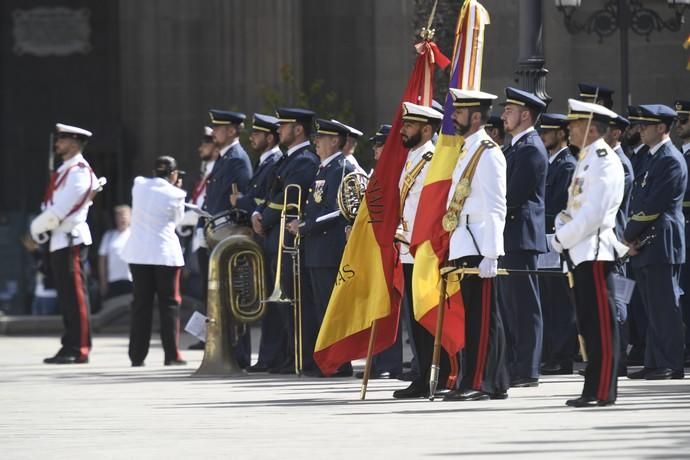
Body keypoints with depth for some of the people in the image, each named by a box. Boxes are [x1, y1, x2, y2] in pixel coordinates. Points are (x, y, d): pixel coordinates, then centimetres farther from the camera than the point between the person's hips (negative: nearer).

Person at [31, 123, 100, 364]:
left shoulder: (79, 171, -13)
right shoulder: (65, 170, 18)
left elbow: (59, 209, -18)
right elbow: (52, 207, 18)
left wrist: (36, 227, -6)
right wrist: (40, 226, 1)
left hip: (71, 240, -10)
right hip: (60, 240, 10)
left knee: (75, 297, -8)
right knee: (67, 298, 11)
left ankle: (79, 350, -8)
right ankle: (69, 348, 14)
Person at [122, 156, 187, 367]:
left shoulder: (139, 186, 2)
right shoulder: (174, 194, -9)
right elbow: (177, 219, 7)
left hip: (139, 254, 3)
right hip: (165, 253, -3)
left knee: (141, 304, 8)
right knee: (169, 304, 4)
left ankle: (137, 355, 6)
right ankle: (171, 355, 0)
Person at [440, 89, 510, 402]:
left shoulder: (488, 153, -10)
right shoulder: (467, 151, 19)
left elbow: (495, 208, -15)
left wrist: (489, 255, -20)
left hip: (479, 246, -10)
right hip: (464, 246, 10)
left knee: (482, 316, -8)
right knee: (475, 315, 10)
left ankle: (480, 383, -9)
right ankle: (495, 382, 13)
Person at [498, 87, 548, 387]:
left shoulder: (531, 149, -13)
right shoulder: (517, 147, 19)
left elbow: (513, 196, -19)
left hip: (521, 237, -10)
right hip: (510, 238, 10)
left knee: (524, 306, -8)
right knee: (508, 305, 12)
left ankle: (527, 371, -7)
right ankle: (513, 368, 16)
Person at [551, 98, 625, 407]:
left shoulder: (604, 161, -13)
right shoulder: (586, 160, 18)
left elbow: (593, 213, -20)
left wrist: (562, 239, -11)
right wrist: (562, 227, 5)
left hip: (595, 251, -10)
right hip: (581, 253, 10)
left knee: (601, 324, -8)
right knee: (589, 324, 11)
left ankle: (602, 392, -8)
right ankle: (594, 389, 14)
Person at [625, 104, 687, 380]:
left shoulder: (670, 161, -12)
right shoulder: (655, 158, 18)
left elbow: (654, 205, -17)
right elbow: (640, 201, 18)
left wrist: (630, 235, -10)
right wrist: (631, 237, 5)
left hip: (661, 244, -10)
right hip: (646, 245, 10)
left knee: (665, 306, -8)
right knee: (654, 308, 10)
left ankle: (671, 365, -6)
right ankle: (655, 363, 13)